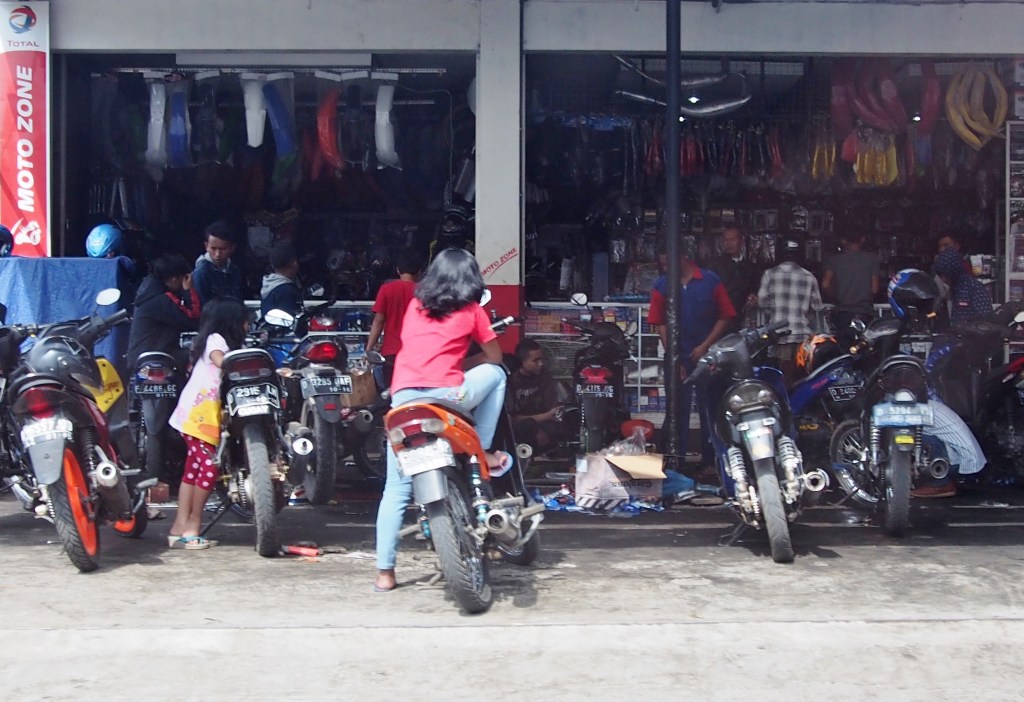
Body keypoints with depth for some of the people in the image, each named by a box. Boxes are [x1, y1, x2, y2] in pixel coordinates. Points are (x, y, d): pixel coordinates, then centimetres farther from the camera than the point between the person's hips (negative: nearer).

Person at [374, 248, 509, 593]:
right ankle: (481, 452, 18)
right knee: (496, 373, 23)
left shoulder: (415, 306, 22)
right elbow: (495, 355, 24)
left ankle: (384, 572, 8)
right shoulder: (471, 310, 14)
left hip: (402, 397, 4)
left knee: (396, 489, 10)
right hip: (444, 395, -3)